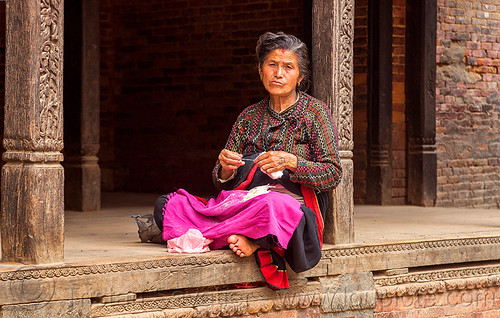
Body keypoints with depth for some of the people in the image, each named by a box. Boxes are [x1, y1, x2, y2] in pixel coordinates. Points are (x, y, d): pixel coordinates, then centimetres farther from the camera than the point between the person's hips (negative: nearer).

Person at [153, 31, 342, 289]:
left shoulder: (315, 112, 7)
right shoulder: (250, 116, 19)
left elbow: (333, 174, -2)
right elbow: (223, 182, 15)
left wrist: (290, 161, -17)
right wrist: (226, 168, -9)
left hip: (296, 202, -5)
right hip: (243, 199, 5)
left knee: (273, 205, -45)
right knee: (167, 204, -19)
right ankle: (250, 239, -29)